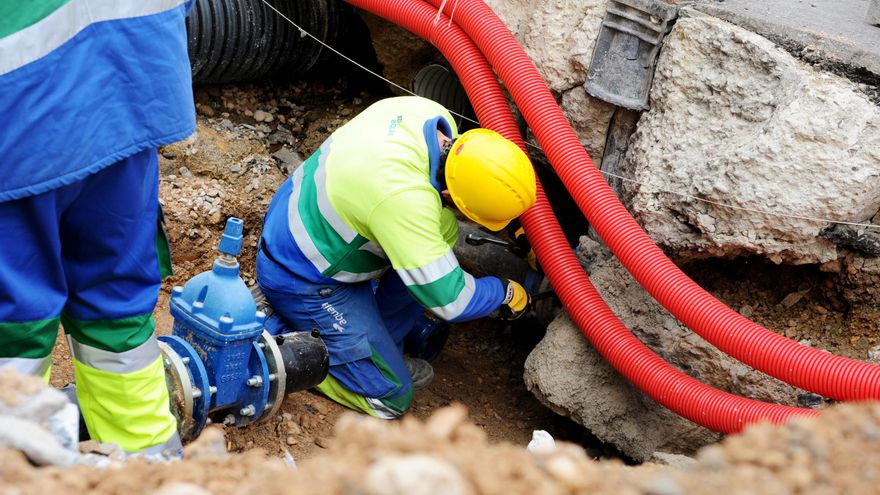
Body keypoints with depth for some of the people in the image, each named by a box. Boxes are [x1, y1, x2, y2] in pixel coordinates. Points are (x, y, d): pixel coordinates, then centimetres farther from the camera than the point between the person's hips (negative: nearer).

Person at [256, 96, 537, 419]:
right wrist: (507, 293, -10)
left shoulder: (429, 114, -15)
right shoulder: (403, 197, -38)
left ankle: (378, 353, 12)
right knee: (391, 398, -1)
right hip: (299, 281, -8)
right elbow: (449, 300, -29)